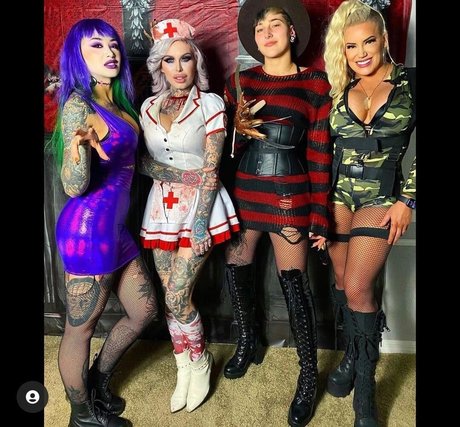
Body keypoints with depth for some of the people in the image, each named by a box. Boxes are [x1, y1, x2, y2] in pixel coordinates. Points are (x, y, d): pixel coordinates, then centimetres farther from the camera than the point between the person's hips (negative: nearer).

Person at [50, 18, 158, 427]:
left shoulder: (119, 101, 10)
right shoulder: (78, 105, -15)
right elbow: (74, 187, -21)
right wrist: (79, 146, -38)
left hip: (115, 226, 9)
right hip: (88, 228, -9)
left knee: (144, 309, 19)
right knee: (80, 328, 10)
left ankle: (97, 382, 41)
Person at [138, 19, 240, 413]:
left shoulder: (210, 105, -4)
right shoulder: (149, 107, 9)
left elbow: (210, 170, -9)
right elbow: (143, 162, 9)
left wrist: (199, 225, -14)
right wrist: (175, 173, -11)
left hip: (199, 206, -4)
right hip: (162, 207, 4)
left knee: (177, 297, -6)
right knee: (171, 296, 8)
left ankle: (199, 363, 21)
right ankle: (184, 369, 28)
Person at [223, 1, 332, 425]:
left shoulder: (315, 83, -2)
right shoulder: (239, 80, 7)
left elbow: (320, 154, -4)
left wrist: (319, 215, -6)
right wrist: (236, 126, -13)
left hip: (290, 194, -4)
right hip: (243, 189, 4)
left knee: (294, 282, -1)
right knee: (236, 267, 11)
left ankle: (309, 374, 18)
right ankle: (248, 342, 37)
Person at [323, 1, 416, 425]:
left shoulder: (410, 83, 0)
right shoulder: (339, 89, 8)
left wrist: (407, 201, -7)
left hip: (381, 196, -3)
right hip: (338, 193, 4)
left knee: (358, 289, -9)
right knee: (342, 282, 10)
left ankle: (364, 387, 10)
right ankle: (352, 355, 32)